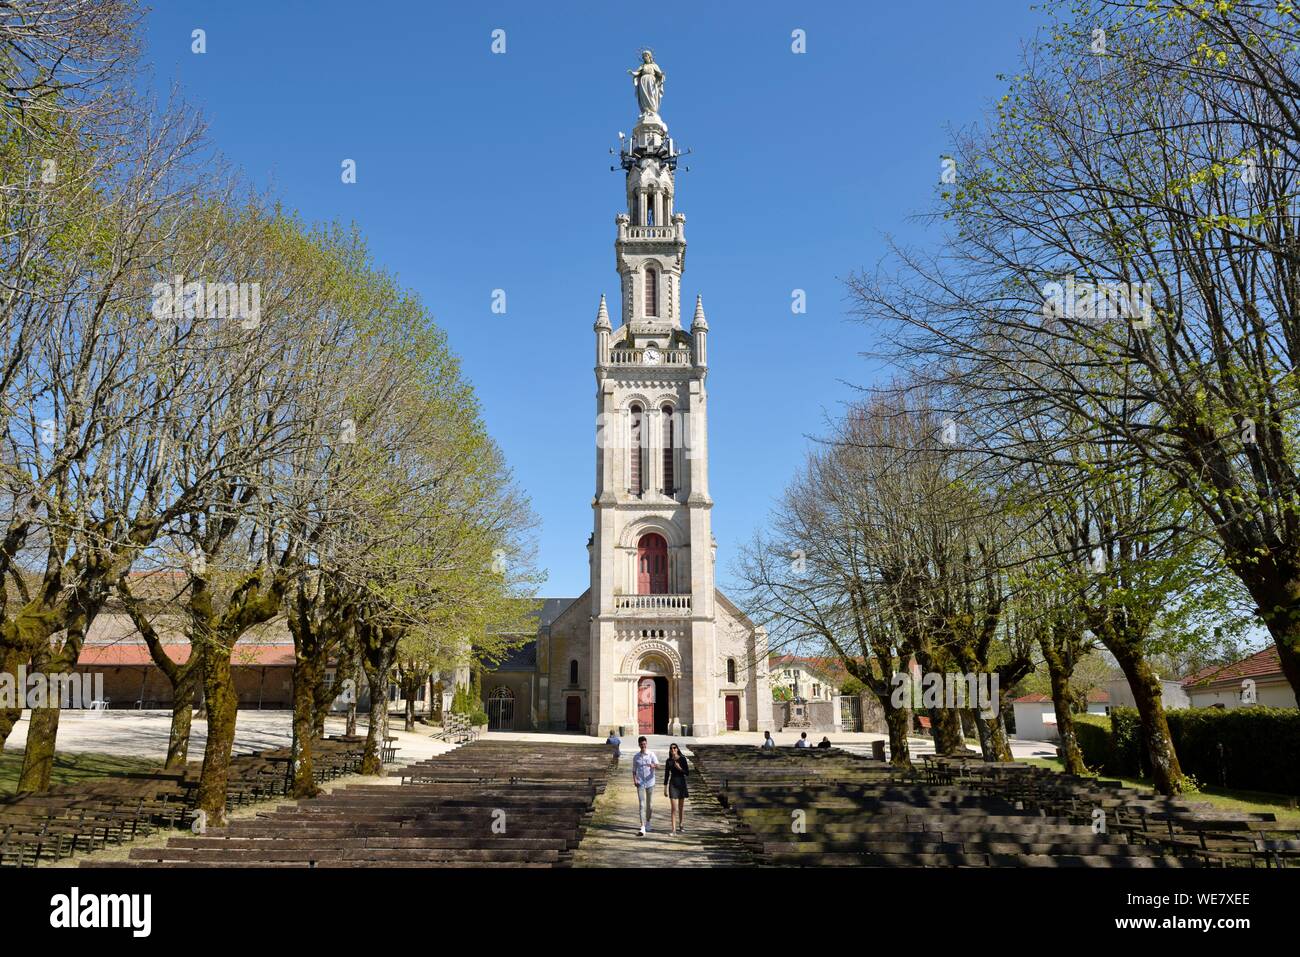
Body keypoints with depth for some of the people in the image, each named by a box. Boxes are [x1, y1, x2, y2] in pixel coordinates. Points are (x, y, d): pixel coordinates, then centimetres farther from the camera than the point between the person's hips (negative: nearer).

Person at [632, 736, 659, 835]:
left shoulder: (651, 754, -3)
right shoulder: (636, 756, 4)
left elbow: (657, 765, -14)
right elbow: (634, 770, 10)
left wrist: (653, 765, -37)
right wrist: (634, 779, -7)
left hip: (650, 782, 0)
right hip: (640, 783, 0)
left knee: (649, 804, 11)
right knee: (641, 804, -10)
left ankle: (648, 821, 34)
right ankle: (643, 827, -15)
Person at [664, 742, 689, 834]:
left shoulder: (682, 759, -4)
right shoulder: (669, 761, 0)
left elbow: (687, 773, -4)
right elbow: (666, 775, 5)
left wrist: (680, 768, -21)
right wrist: (665, 788, 3)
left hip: (682, 783, 0)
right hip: (673, 784, 0)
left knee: (681, 807, 13)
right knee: (673, 808, -8)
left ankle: (681, 825, 32)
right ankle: (673, 829, -8)